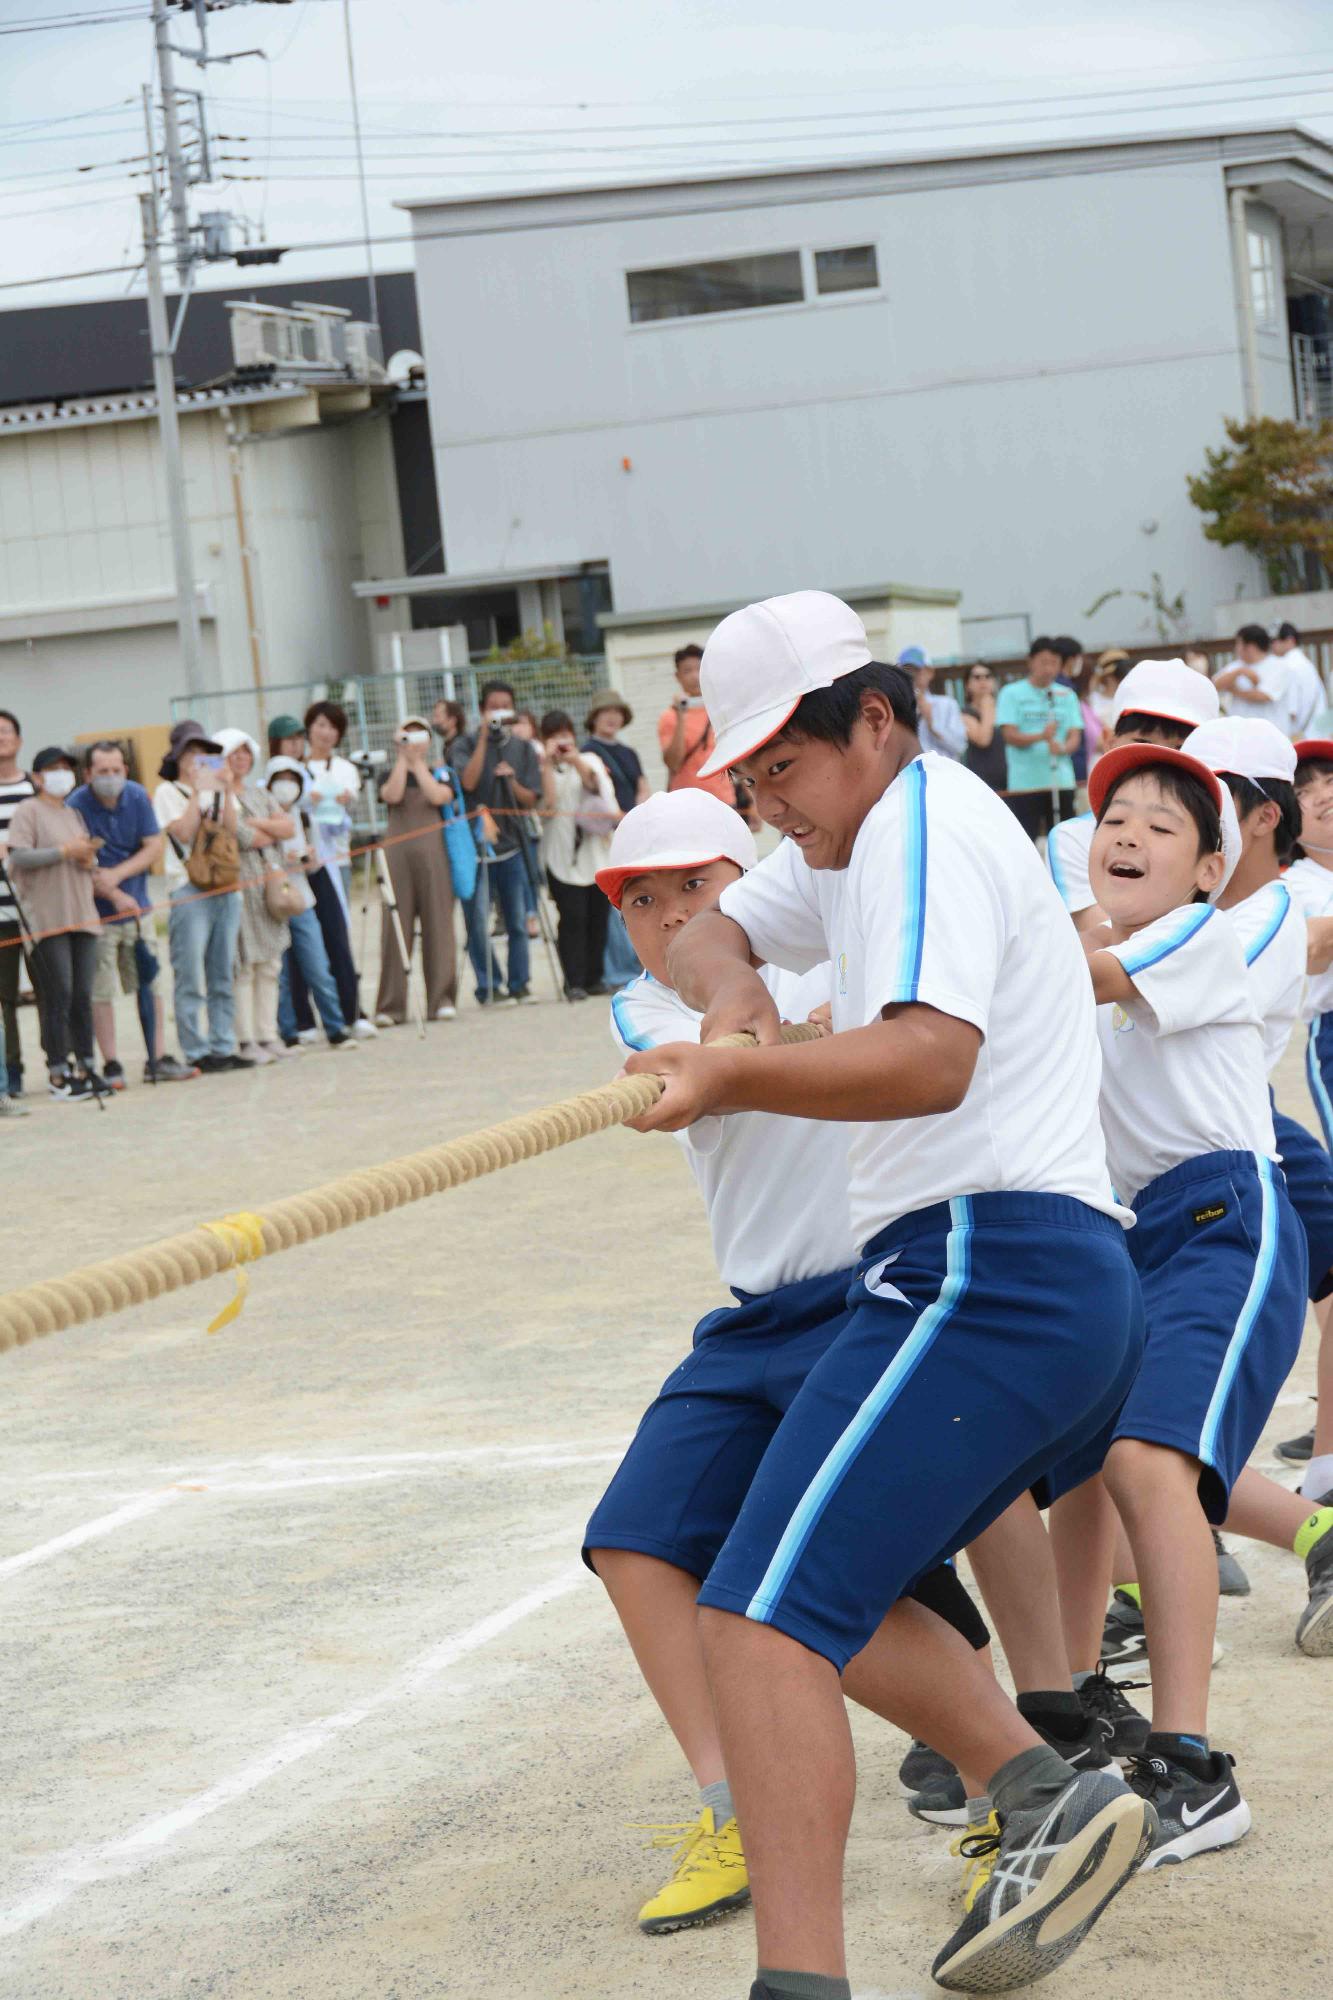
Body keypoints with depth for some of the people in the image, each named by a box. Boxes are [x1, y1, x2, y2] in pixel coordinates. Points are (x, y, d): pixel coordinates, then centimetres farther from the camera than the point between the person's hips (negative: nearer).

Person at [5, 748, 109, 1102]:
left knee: (83, 996, 6)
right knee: (58, 996, -8)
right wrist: (64, 851, -15)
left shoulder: (73, 814, 20)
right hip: (47, 919, -7)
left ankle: (84, 1068, 12)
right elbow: (18, 857, -13)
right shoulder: (28, 811, -2)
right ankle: (58, 1074, -4)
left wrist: (89, 860, 4)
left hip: (82, 914, 7)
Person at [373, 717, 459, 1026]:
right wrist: (402, 758, -7)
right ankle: (390, 1006, -3)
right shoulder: (390, 774, 11)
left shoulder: (441, 772, 11)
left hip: (432, 853, 0)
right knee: (395, 925, -4)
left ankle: (442, 1000, 2)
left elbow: (438, 796, -9)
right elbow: (393, 795, -10)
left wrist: (418, 763, -4)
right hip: (398, 854, 0)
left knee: (437, 923, -2)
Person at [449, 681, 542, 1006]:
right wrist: (484, 736, -15)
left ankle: (518, 984, 14)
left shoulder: (524, 749, 12)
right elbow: (469, 781, -17)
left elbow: (530, 800, 8)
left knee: (517, 921, 4)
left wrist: (511, 781, -12)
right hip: (475, 844, -3)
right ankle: (488, 987, 0)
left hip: (511, 844, 3)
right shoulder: (464, 745, 1)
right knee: (478, 921, -7)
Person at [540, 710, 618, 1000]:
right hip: (562, 853, -3)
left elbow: (595, 784, -4)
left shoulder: (590, 761, 15)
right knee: (572, 916, -12)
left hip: (595, 849, 3)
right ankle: (574, 981, -12)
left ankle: (594, 978, 12)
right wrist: (549, 761, -8)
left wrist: (575, 759, -14)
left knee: (597, 916, 2)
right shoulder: (542, 767, 7)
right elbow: (548, 800, -9)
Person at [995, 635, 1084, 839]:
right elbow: (1010, 736, -6)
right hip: (1025, 782, -3)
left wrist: (1063, 748, -20)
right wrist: (1041, 736, -24)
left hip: (1061, 781, 3)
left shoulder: (1067, 695, 11)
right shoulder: (1012, 694, 1)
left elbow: (1075, 736, 4)